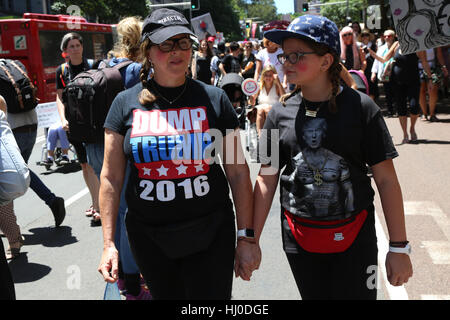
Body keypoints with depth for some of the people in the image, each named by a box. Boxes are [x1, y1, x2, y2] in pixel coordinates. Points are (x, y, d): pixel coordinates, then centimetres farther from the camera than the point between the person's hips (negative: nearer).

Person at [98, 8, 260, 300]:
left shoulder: (213, 99, -1)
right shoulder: (126, 103, 0)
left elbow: (238, 173, -1)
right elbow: (112, 178, 2)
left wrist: (246, 237, -3)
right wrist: (109, 243, -1)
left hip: (210, 234, -1)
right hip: (149, 238, 1)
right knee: (164, 294, 17)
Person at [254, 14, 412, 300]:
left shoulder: (360, 107, -9)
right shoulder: (280, 113, -1)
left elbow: (386, 180, -6)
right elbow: (267, 180, 2)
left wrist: (399, 248, -6)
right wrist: (251, 240, -1)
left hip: (354, 235, -2)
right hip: (298, 236, 3)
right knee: (313, 294, 16)